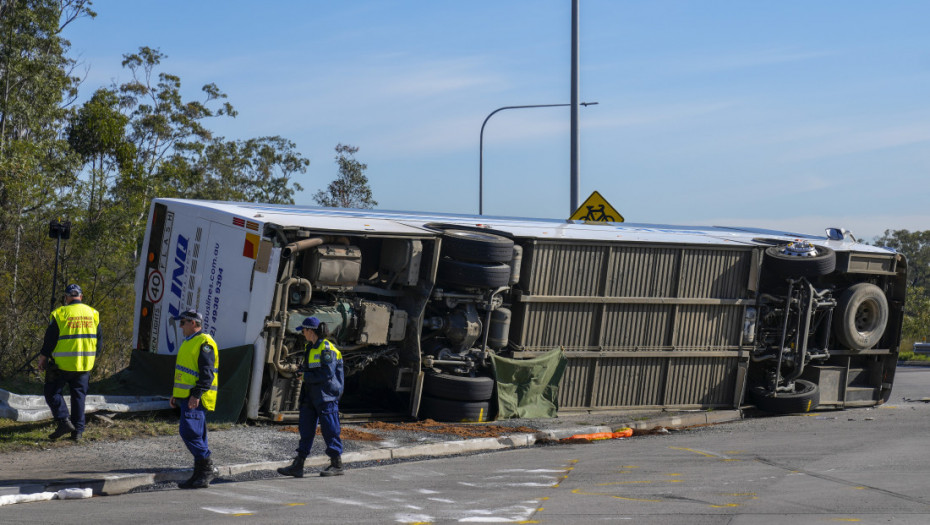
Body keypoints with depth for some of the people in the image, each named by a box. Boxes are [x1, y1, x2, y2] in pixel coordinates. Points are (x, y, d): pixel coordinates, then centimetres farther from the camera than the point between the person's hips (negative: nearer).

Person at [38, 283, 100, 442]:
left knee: (52, 393, 8)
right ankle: (78, 430, 9)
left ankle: (64, 421, -8)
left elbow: (49, 340, -5)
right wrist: (92, 358, 24)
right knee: (79, 395, 11)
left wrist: (43, 358, 7)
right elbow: (98, 341, 12)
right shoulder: (93, 313, 6)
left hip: (62, 364, -4)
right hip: (85, 364, 4)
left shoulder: (60, 314, -8)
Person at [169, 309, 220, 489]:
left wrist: (196, 395, -25)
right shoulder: (189, 342, 21)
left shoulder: (204, 343, -12)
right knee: (196, 435, 9)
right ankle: (200, 474, 11)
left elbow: (207, 373, -19)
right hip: (187, 398, 10)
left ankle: (208, 467, -11)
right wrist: (175, 394, 24)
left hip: (195, 399, -10)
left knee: (189, 432, -17)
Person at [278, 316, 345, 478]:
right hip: (311, 395, 9)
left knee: (329, 429, -3)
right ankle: (298, 466, 7)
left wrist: (308, 377, -12)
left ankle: (337, 465, 5)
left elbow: (328, 373, -20)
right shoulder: (310, 347, 15)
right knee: (305, 429, 6)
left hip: (325, 396, -9)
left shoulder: (326, 348, -13)